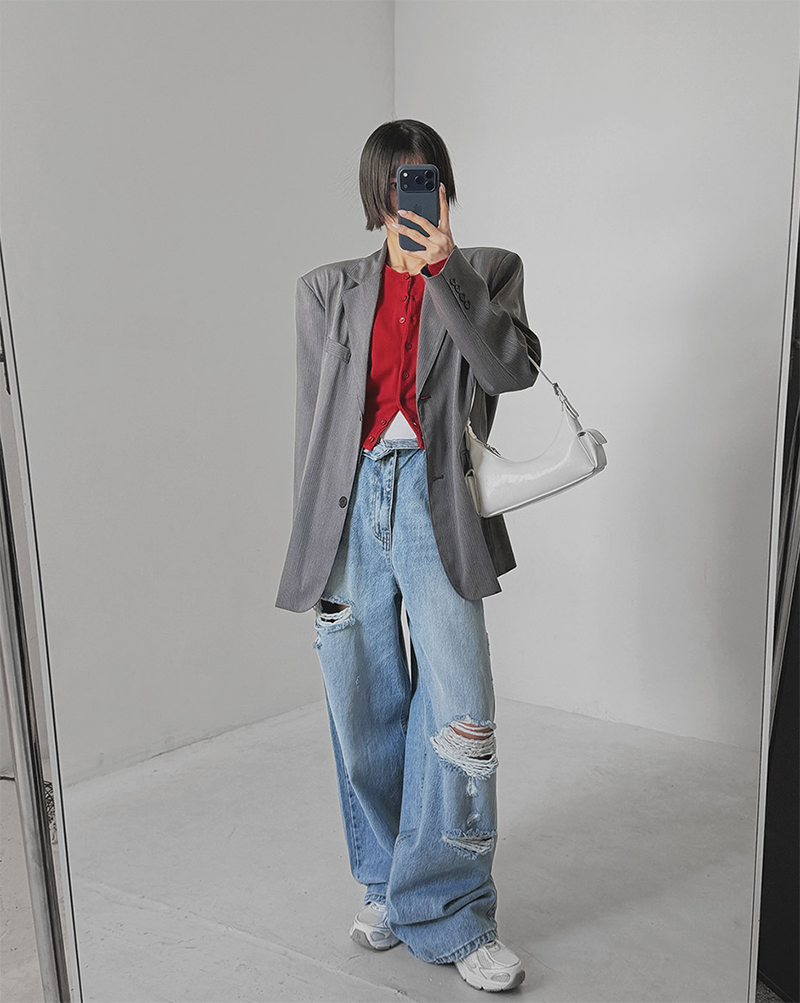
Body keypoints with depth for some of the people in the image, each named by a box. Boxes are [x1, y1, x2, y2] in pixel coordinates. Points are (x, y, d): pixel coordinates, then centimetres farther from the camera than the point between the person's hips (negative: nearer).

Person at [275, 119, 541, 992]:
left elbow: (513, 368, -9)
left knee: (459, 714, -9)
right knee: (364, 717, 10)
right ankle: (384, 885, 31)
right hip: (350, 503, 2)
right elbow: (311, 423, 12)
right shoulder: (328, 290, 15)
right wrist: (316, 535, 8)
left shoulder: (485, 272, 11)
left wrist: (445, 268, -16)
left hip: (434, 502, -2)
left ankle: (449, 914, 10)